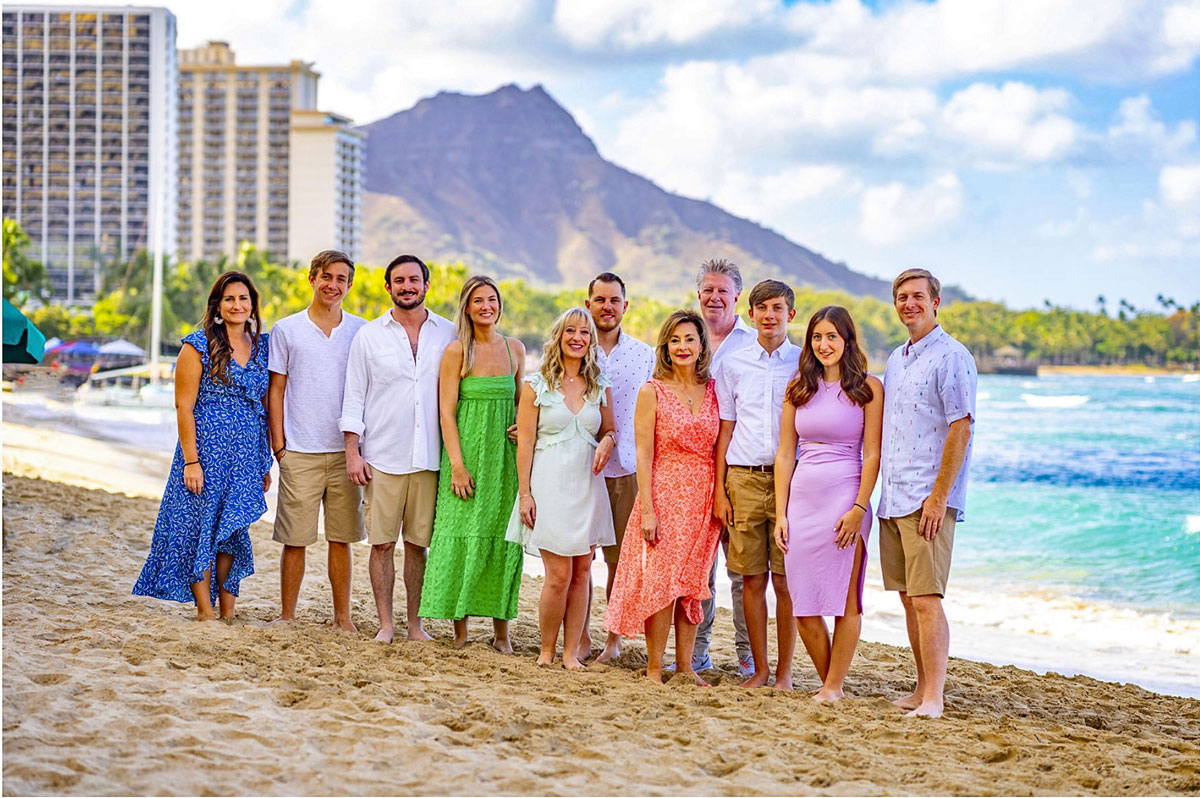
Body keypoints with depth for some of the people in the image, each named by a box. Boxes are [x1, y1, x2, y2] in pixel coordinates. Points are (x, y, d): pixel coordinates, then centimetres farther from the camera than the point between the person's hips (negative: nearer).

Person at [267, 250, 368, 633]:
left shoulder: (360, 331, 8)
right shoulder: (286, 329, 4)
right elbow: (276, 391, 5)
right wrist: (278, 444, -1)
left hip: (345, 451, 1)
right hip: (299, 453, -1)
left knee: (341, 538, 5)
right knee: (295, 539, 0)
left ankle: (342, 616, 14)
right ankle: (287, 616, 10)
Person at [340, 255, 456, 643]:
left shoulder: (448, 335, 8)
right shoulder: (369, 336, 6)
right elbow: (354, 397, 6)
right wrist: (352, 452, -2)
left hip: (429, 459, 1)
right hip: (382, 458, -1)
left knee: (418, 543, 5)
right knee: (382, 542, 0)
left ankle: (415, 623, 13)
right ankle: (386, 623, 8)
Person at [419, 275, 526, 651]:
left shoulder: (515, 348, 9)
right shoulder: (457, 351, -4)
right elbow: (446, 410, -6)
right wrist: (457, 464, -13)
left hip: (505, 453, 4)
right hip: (468, 448, -4)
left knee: (504, 535, 3)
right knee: (463, 535, -4)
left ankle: (501, 629, 9)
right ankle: (460, 630, 3)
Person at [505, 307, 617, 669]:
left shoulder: (600, 388, 10)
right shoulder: (536, 386, 1)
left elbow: (610, 431, 21)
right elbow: (525, 443, -1)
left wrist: (607, 442, -4)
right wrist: (524, 493, -7)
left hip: (587, 486, 4)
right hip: (550, 486, -4)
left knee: (581, 572, 1)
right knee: (559, 574, -8)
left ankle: (570, 652, 9)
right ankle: (547, 652, 7)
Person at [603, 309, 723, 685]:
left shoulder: (713, 390, 8)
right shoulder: (652, 392, -3)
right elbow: (643, 454, -6)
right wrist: (647, 509, -12)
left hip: (704, 499, 4)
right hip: (665, 494, -4)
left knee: (693, 584, 7)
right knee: (661, 580, -4)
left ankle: (685, 664, 16)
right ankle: (654, 667, 5)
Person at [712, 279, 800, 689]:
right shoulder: (733, 364, 10)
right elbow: (725, 430, 12)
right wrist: (719, 490, 6)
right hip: (743, 478, 2)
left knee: (785, 580, -2)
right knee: (752, 578, 3)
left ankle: (785, 671, 7)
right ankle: (759, 667, 14)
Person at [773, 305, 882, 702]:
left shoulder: (868, 388, 0)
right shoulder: (799, 389, 11)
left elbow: (872, 454, -4)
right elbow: (785, 454, 11)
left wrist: (859, 508, -13)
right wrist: (780, 513, 5)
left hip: (845, 498, -4)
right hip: (802, 498, 4)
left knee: (845, 599, -3)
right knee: (803, 604, 3)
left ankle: (833, 686, 5)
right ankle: (829, 681, 17)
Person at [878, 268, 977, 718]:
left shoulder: (951, 357, -7)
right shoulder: (896, 360, 18)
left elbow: (961, 429, -13)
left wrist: (938, 497, -18)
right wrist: (879, 493, 14)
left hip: (929, 500, -8)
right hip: (893, 500, 8)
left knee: (926, 599, -12)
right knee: (908, 599, 11)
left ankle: (933, 699, -11)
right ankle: (922, 689, 18)